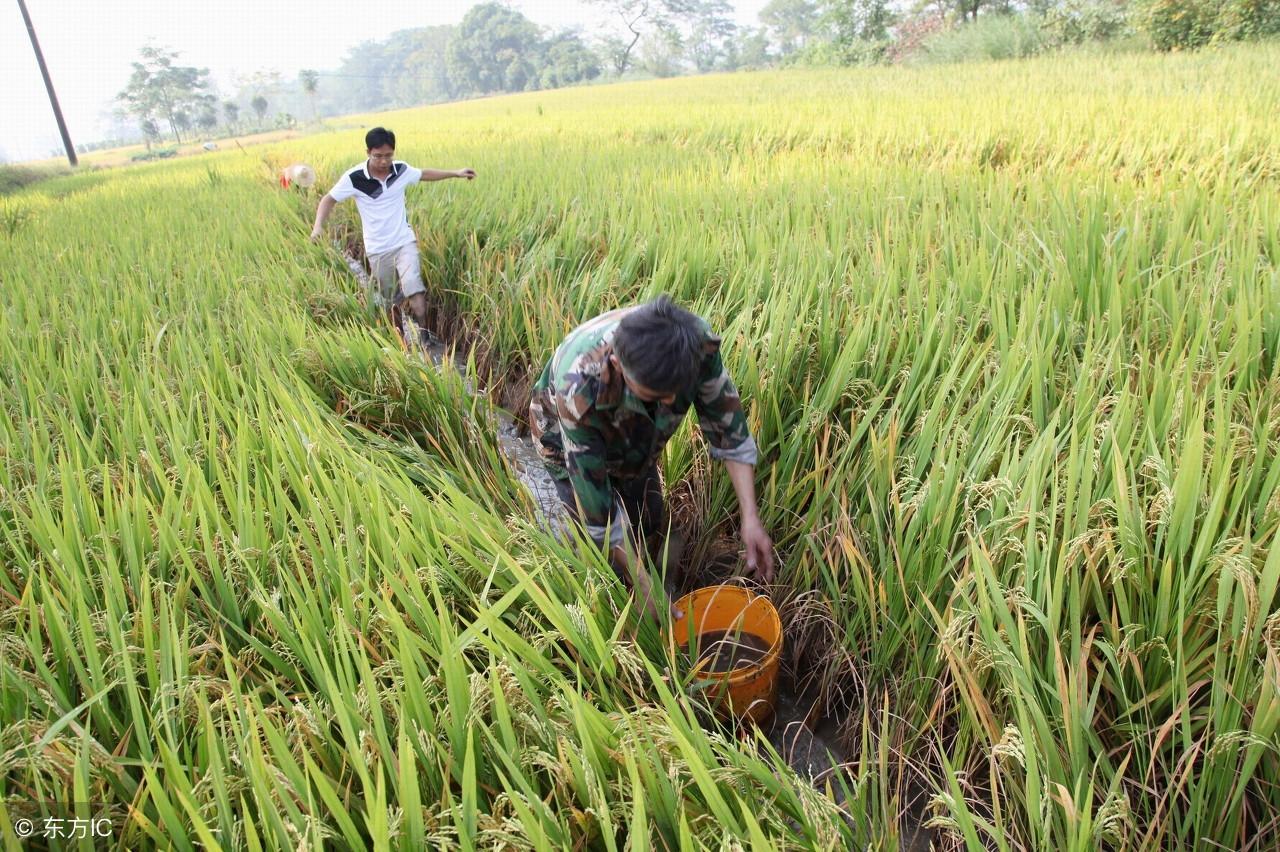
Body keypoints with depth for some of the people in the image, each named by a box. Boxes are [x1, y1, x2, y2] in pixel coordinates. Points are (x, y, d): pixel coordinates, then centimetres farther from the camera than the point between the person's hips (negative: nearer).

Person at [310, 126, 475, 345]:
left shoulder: (402, 170, -6)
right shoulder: (354, 178, -14)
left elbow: (424, 174, 15)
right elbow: (329, 199, -5)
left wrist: (456, 173, 20)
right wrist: (318, 225, -22)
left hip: (404, 242, 1)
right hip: (377, 250, -1)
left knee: (414, 290, -20)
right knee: (391, 302, 11)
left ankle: (423, 336, -12)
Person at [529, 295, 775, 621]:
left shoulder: (697, 341, -36)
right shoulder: (580, 388, -46)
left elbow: (728, 427, -21)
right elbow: (595, 498, -35)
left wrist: (751, 518, -27)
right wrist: (645, 589, -28)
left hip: (635, 437, 4)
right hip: (570, 444, -4)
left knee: (652, 528, 13)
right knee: (610, 552, -4)